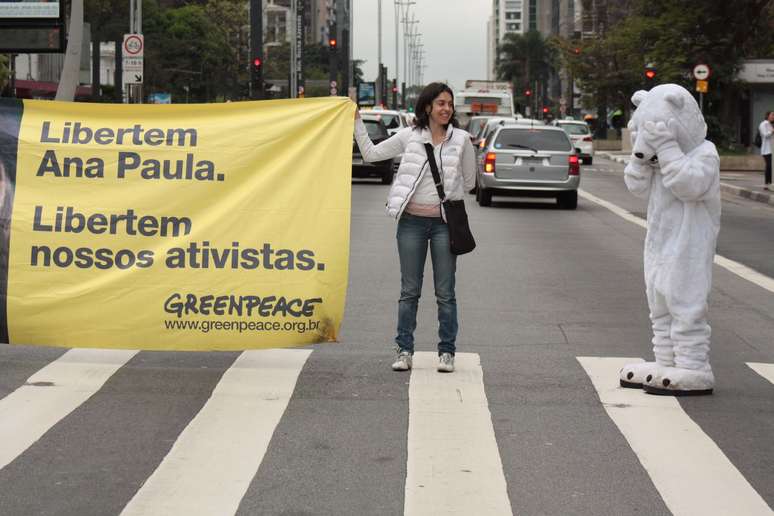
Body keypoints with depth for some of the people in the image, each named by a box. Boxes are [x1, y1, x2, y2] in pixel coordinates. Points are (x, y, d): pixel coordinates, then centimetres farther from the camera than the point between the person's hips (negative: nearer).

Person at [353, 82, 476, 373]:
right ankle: (404, 350, 13)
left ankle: (447, 352, 12)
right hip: (412, 221, 1)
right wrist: (356, 122, 3)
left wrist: (448, 195, 10)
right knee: (409, 291, 7)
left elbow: (469, 182, 12)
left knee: (445, 292, 4)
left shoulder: (461, 139, 2)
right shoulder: (410, 136, 3)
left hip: (444, 222, 0)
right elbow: (370, 153, 8)